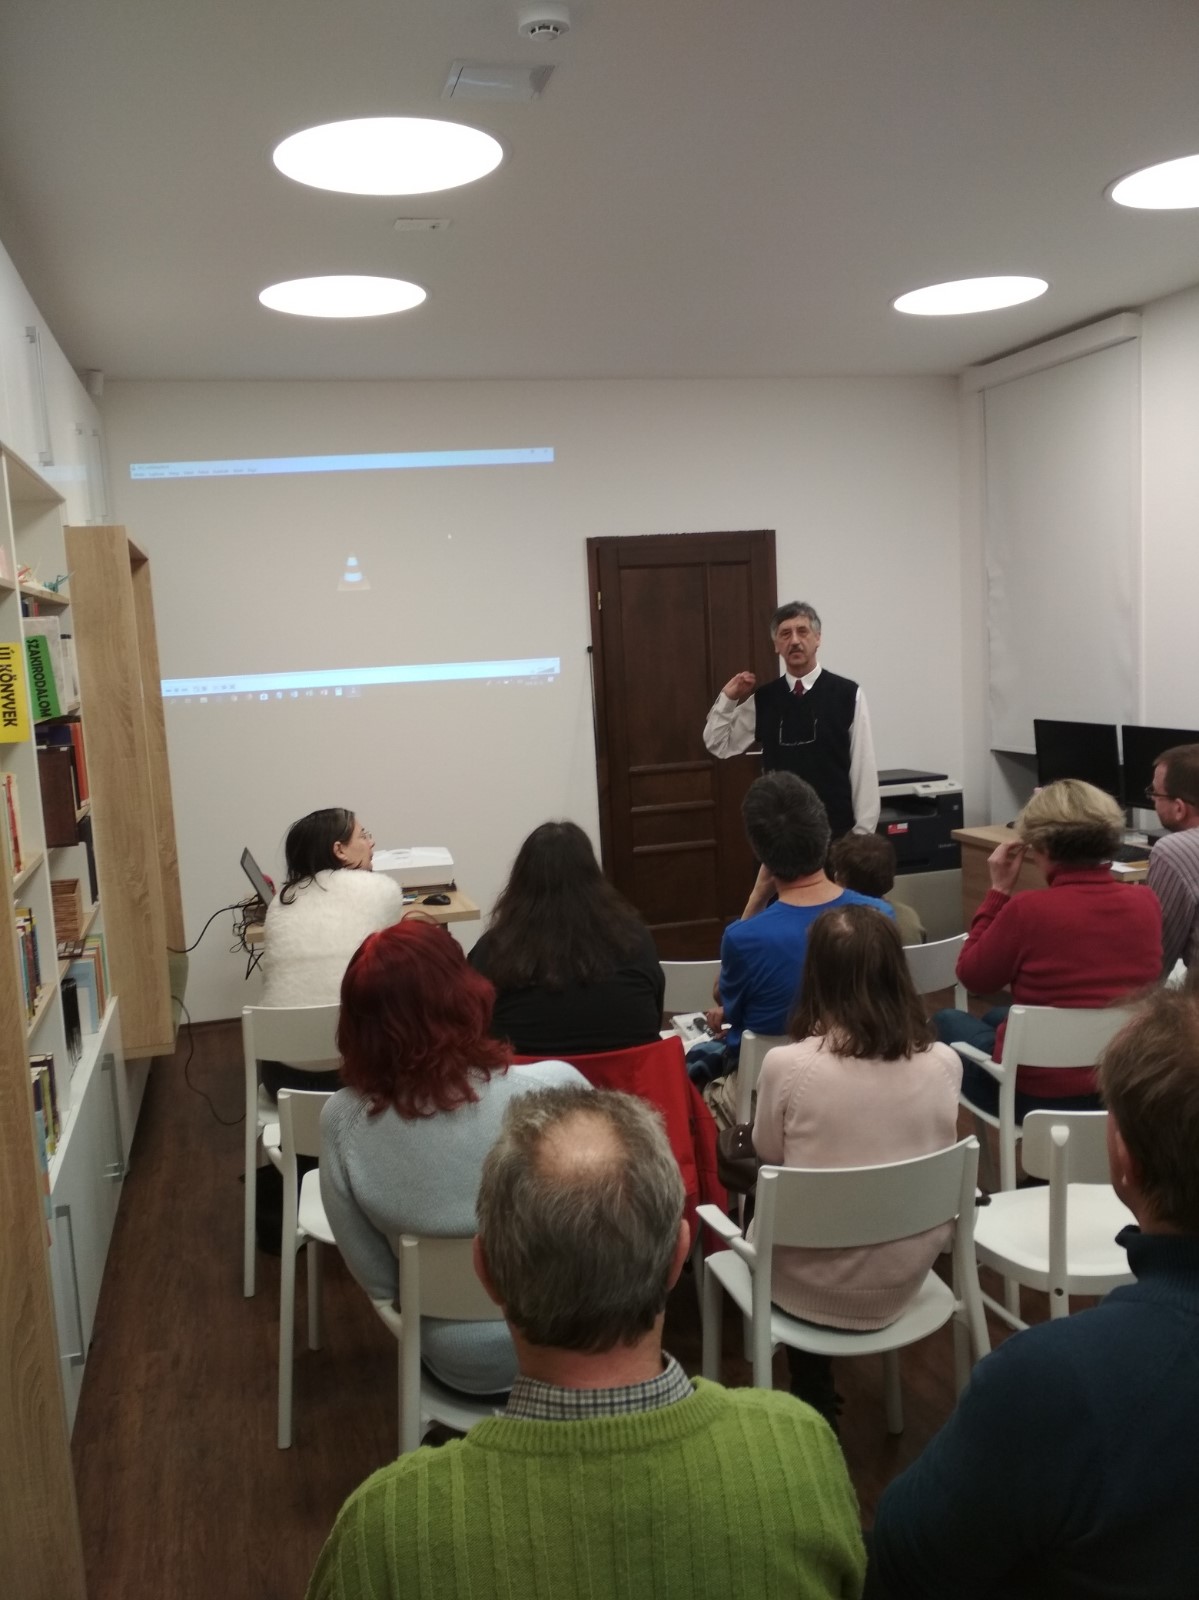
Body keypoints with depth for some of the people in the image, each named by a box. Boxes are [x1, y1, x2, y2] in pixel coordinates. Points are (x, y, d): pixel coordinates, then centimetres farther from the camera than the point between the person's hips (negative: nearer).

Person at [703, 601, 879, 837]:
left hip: (836, 827, -3)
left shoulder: (847, 694, -6)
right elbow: (718, 745, 13)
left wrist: (863, 831, -5)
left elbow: (863, 766, -5)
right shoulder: (763, 699, 5)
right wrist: (728, 698, 0)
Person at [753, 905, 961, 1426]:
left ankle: (813, 1395, 34)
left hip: (814, 1287, -3)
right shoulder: (944, 1063, -12)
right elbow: (916, 1150, 5)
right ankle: (817, 1392, 34)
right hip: (904, 1279, 3)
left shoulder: (786, 1065, -22)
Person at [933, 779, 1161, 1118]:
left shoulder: (1027, 909, -22)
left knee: (947, 1021, 23)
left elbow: (972, 978, -5)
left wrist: (999, 890, -3)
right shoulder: (1145, 903, -6)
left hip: (1042, 1093, -6)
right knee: (997, 1016, 31)